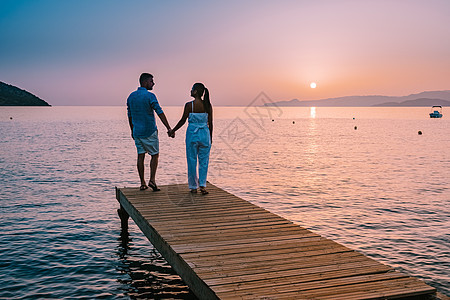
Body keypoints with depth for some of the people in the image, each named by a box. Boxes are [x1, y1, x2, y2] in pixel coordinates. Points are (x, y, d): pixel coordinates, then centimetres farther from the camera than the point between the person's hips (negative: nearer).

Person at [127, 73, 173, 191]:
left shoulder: (131, 96, 8)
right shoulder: (149, 96, -13)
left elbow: (130, 115, 14)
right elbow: (160, 113, -18)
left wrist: (132, 130, 23)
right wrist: (168, 128, -19)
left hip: (137, 132, 6)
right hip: (149, 132, -6)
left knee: (140, 156, 8)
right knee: (155, 155, 6)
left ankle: (142, 183, 9)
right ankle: (152, 180, -3)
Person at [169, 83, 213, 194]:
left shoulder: (189, 105, -10)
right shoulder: (208, 105, -1)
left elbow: (183, 121, -5)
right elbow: (210, 123, 2)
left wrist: (173, 131, 10)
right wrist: (210, 137, 14)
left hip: (192, 134, -2)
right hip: (204, 134, 2)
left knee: (192, 161, 9)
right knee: (204, 161, 10)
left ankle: (193, 186, 15)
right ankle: (202, 184, -1)